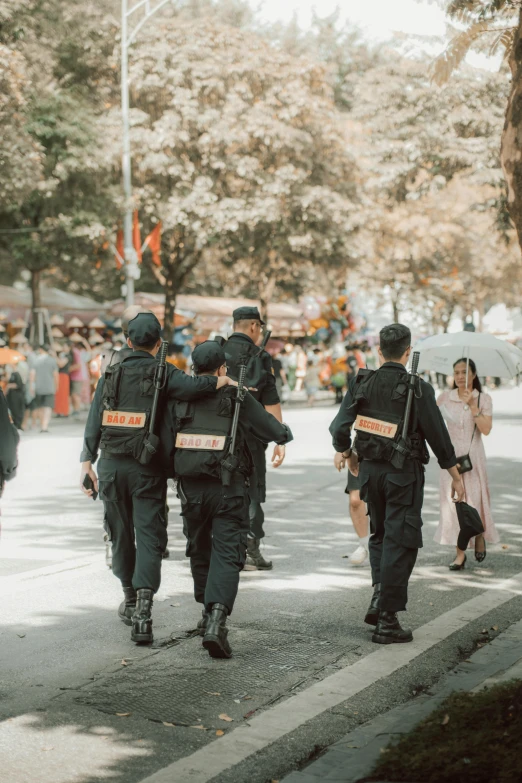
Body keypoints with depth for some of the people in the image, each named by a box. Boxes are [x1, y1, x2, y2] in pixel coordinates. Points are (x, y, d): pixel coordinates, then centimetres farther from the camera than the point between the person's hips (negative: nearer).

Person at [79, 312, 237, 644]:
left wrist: (87, 463, 5)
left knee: (121, 534, 17)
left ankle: (130, 600, 33)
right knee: (149, 537, -4)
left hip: (110, 466, 4)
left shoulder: (111, 374, 8)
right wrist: (223, 381, -7)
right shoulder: (163, 373, -3)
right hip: (147, 469, -3)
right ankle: (143, 609, -19)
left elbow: (94, 422, 4)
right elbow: (192, 387, -23)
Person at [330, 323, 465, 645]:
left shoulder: (362, 383, -1)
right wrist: (457, 477, 2)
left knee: (380, 534, 23)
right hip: (403, 473, -4)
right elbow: (438, 436, -8)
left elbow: (340, 428, -2)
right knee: (399, 541, 0)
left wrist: (344, 452, 19)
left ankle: (380, 593, 8)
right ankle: (388, 620, -1)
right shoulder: (418, 389, -11)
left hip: (369, 470, 4)